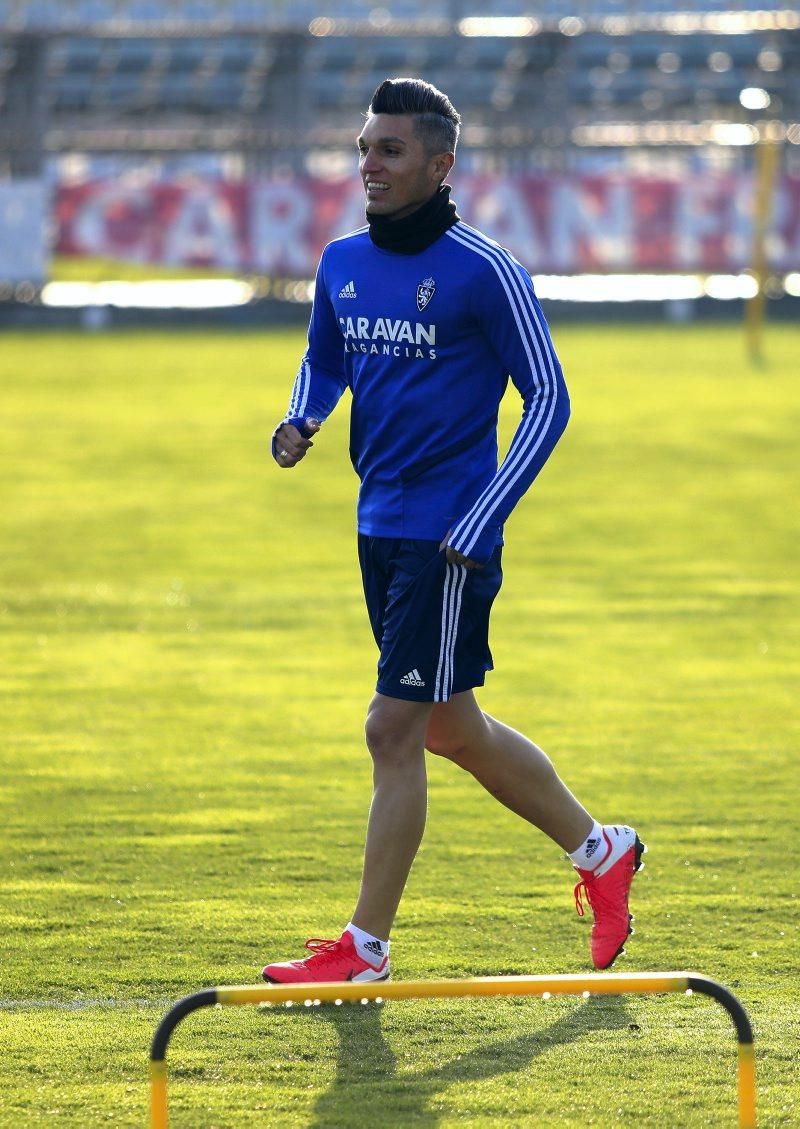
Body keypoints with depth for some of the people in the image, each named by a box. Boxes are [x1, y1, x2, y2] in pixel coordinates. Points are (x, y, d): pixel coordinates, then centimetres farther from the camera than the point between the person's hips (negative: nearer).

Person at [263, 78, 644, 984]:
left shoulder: (484, 272, -13)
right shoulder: (342, 265, 7)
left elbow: (547, 400, -10)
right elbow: (324, 361, 24)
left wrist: (479, 525, -15)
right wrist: (301, 421, 1)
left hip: (449, 540, -8)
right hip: (381, 527, 8)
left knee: (394, 730, -7)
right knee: (451, 729, 16)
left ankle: (366, 948, 0)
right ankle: (599, 850, 34)